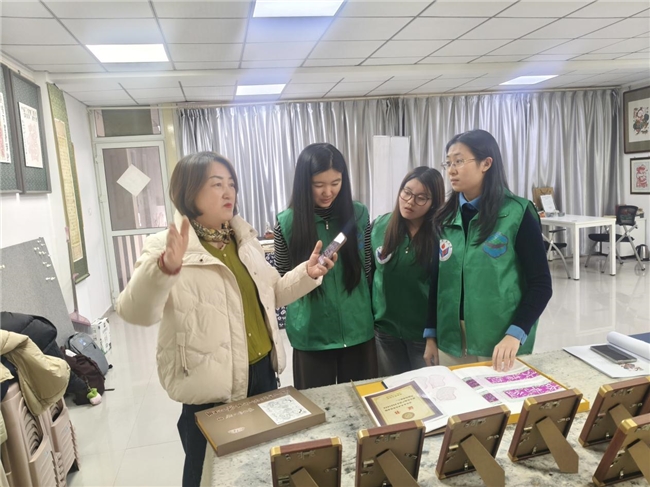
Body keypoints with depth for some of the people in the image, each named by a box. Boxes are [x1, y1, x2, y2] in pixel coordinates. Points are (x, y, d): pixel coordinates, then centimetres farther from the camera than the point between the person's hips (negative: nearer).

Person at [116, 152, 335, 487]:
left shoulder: (243, 238, 6)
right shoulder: (166, 248, -16)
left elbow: (270, 295, 14)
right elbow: (134, 313, -29)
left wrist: (307, 274, -1)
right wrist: (164, 268, -46)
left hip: (262, 371, 6)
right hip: (212, 388, -6)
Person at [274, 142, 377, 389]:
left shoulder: (358, 215, -3)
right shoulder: (287, 222, -9)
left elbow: (368, 269, 7)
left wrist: (370, 312, 9)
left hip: (358, 329, 2)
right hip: (311, 334, -1)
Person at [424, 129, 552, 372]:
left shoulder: (518, 213, -9)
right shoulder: (445, 217, 3)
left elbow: (540, 284, -8)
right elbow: (437, 280, 7)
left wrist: (515, 334, -19)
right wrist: (431, 334, 7)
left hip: (501, 342, -3)